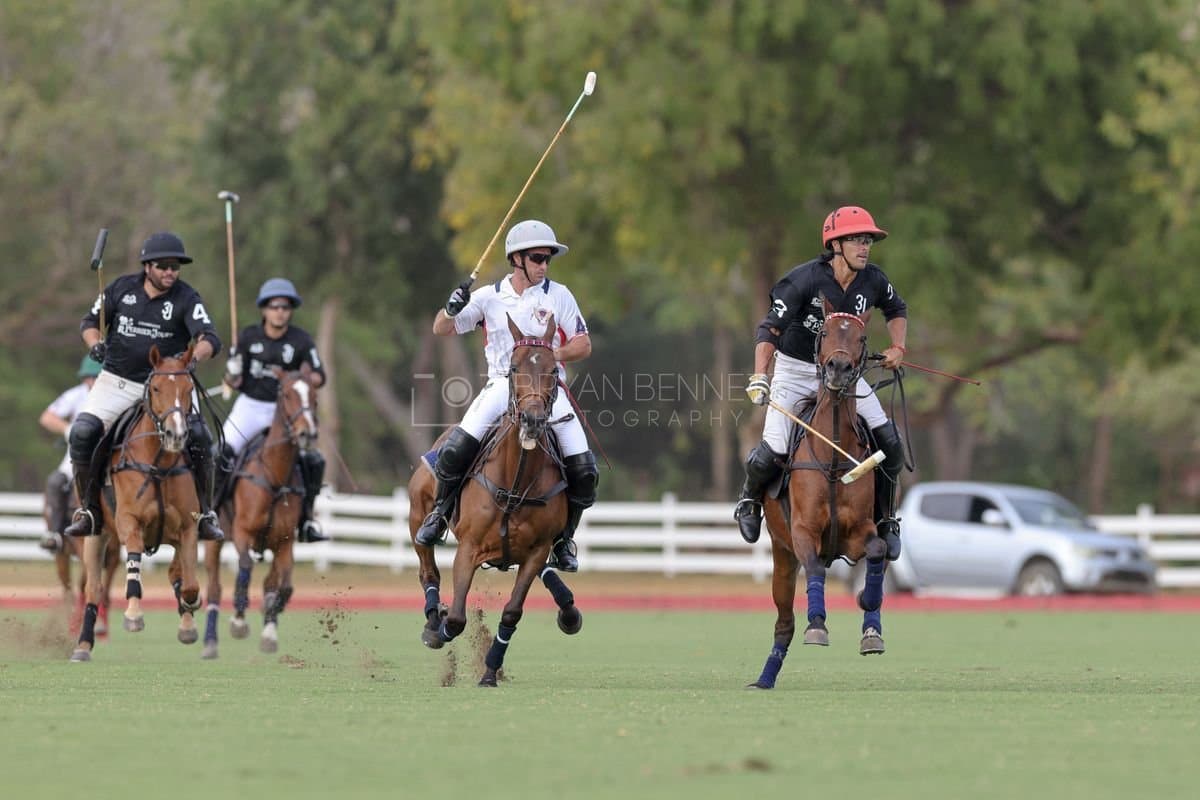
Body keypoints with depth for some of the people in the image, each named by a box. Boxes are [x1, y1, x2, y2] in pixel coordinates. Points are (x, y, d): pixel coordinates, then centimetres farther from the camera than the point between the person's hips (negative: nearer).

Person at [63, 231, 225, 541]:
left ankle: (205, 514, -4)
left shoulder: (186, 299, -7)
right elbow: (90, 321, 10)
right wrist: (96, 343, -13)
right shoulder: (122, 288, 0)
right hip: (117, 381, 2)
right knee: (82, 432, -18)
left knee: (199, 437, -21)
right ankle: (88, 510, -2)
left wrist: (194, 357, -43)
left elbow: (210, 339, -20)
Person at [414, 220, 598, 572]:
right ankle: (439, 512, 3)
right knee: (456, 449, -23)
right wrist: (452, 308, -14)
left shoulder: (558, 296, 4)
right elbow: (441, 329, 8)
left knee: (584, 472, -11)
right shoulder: (490, 297, 6)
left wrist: (548, 355, -14)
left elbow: (583, 345, 3)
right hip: (502, 384, 0)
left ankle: (563, 539, 12)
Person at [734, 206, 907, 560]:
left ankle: (885, 518, 11)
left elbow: (897, 310, 16)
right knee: (773, 453, -16)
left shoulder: (873, 281, -7)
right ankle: (751, 498, 20)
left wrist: (897, 347, 1)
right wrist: (759, 377, -36)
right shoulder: (804, 280, -23)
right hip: (796, 372, -4)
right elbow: (770, 329, -25)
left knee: (889, 442, -10)